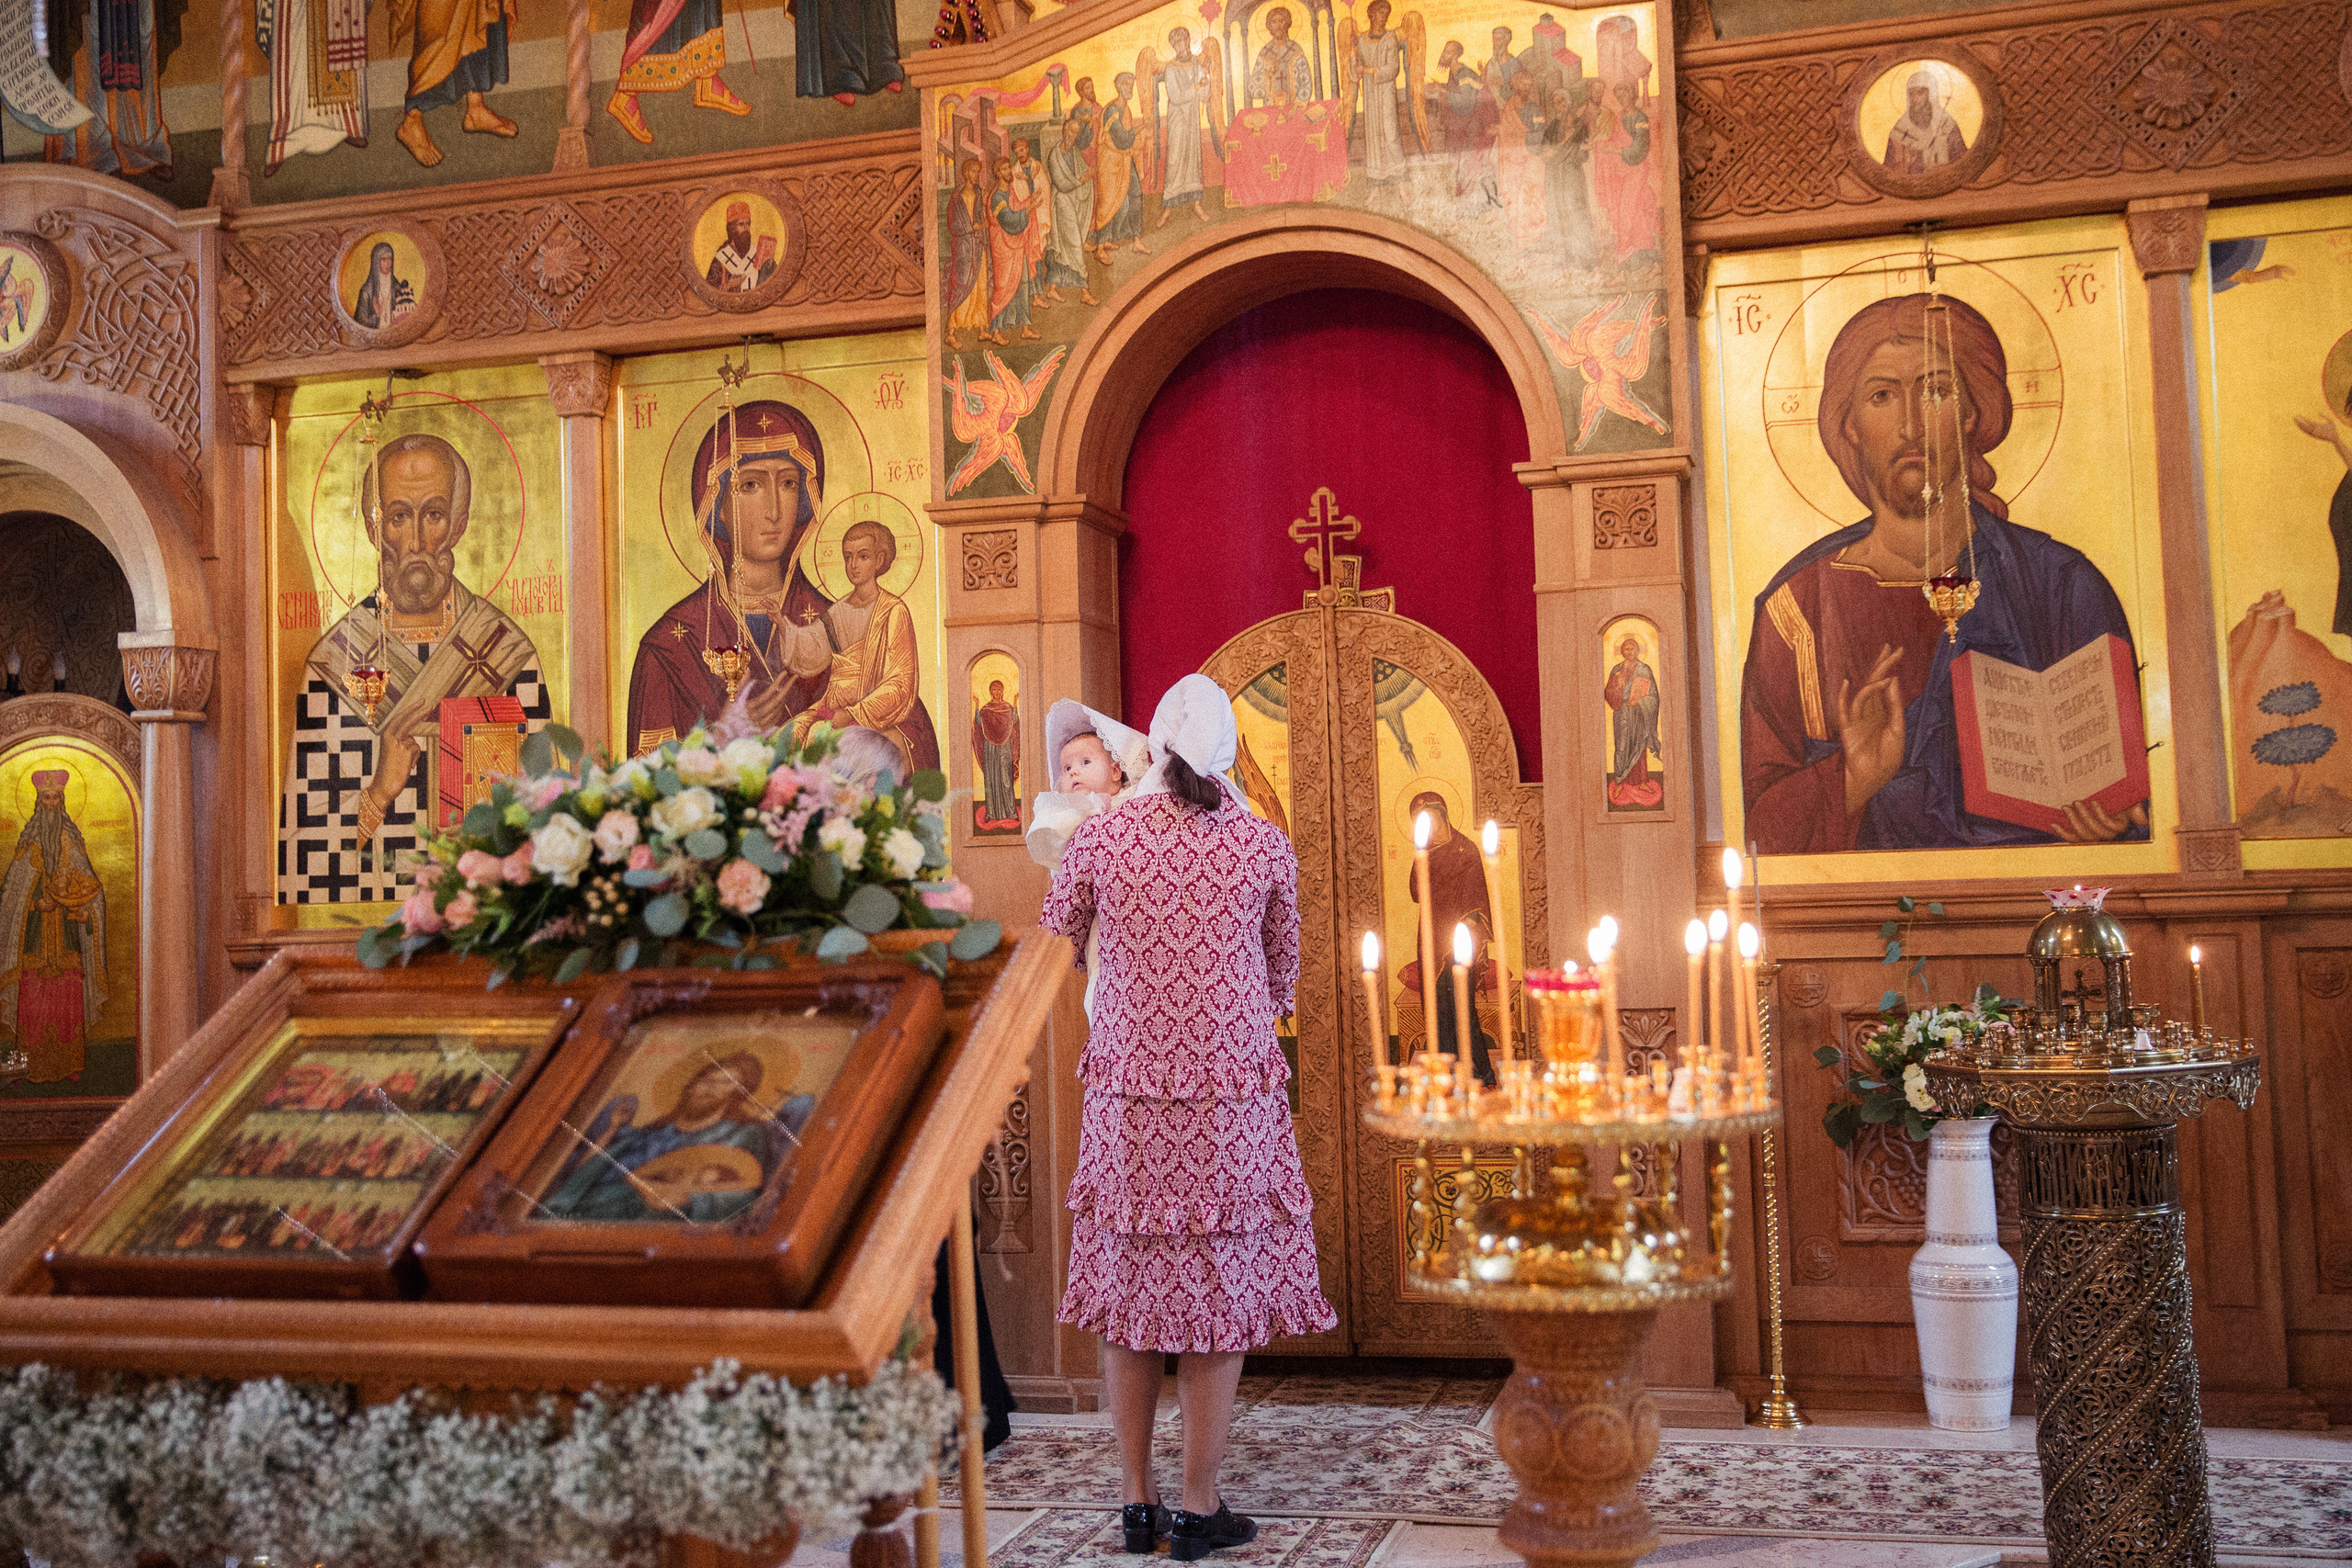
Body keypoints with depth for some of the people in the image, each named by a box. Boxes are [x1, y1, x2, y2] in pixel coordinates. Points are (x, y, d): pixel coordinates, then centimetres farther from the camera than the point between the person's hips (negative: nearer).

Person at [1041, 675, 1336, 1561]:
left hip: (1126, 1096, 1)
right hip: (1233, 1095, -1)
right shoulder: (1264, 845, -3)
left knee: (1127, 1294, 12)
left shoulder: (1099, 839, -3)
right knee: (1220, 1293, 7)